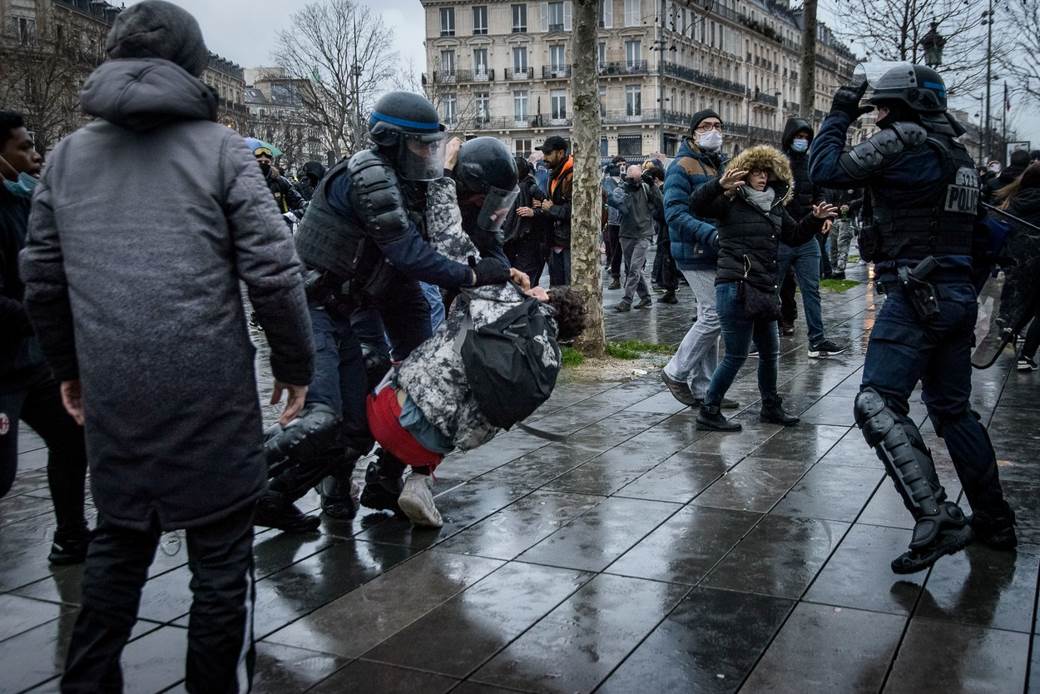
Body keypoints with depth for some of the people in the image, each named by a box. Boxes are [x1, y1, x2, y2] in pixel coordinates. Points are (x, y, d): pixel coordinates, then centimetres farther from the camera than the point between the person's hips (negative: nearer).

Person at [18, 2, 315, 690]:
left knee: (118, 544, 21)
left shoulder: (68, 154, 9)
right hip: (210, 394, -4)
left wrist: (68, 365, 25)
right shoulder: (220, 148, -3)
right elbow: (274, 270, -9)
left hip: (111, 394, 4)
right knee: (221, 556, 9)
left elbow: (42, 279, 13)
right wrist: (296, 364, 2)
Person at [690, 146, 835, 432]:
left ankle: (771, 407, 33)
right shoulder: (731, 201, -5)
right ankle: (708, 412, 7)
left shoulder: (775, 205, 15)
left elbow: (794, 235, 26)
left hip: (764, 290, 8)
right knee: (736, 355, -5)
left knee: (770, 351, 16)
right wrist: (719, 186, -35)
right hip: (736, 288, -8)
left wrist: (815, 220, 10)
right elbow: (696, 205, -20)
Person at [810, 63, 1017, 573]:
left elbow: (827, 170, -11)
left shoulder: (903, 139, -9)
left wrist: (839, 115, 3)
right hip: (959, 294, 9)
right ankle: (995, 521, 25)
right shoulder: (957, 152, 18)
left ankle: (937, 521, -22)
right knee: (953, 409, 17)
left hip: (918, 293, -9)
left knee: (878, 404, -13)